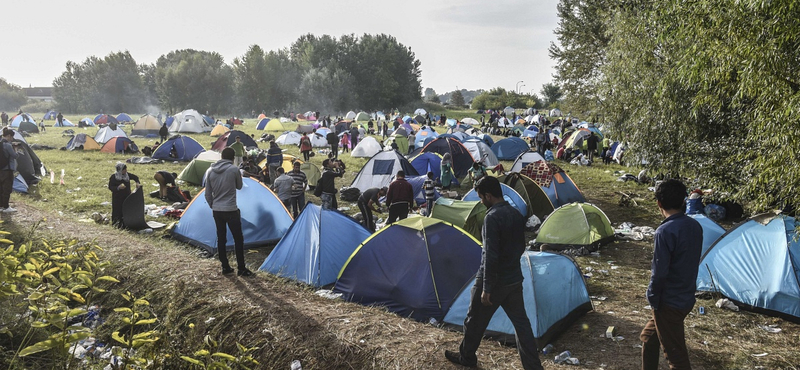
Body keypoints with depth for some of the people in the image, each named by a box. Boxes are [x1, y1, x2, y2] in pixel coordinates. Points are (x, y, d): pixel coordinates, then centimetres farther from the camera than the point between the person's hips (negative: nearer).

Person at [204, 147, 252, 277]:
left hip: (216, 211, 5)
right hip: (231, 210, -5)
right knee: (238, 239, 5)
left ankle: (225, 267, 19)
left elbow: (208, 194, 7)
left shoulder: (210, 171, 2)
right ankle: (241, 268, 8)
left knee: (221, 239, 12)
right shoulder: (234, 169, -11)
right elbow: (239, 187, 7)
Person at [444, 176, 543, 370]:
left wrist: (486, 288, -20)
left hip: (494, 281, -7)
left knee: (475, 320, 13)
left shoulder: (492, 217, -22)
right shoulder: (517, 214, 4)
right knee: (521, 323, 11)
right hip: (515, 279, 7)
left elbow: (490, 255, -24)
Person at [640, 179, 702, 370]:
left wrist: (652, 298, -6)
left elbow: (659, 272, -22)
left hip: (669, 302, -9)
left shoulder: (665, 231, -24)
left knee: (676, 355, 3)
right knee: (648, 337, 24)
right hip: (687, 297, 9)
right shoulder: (695, 226, 2)